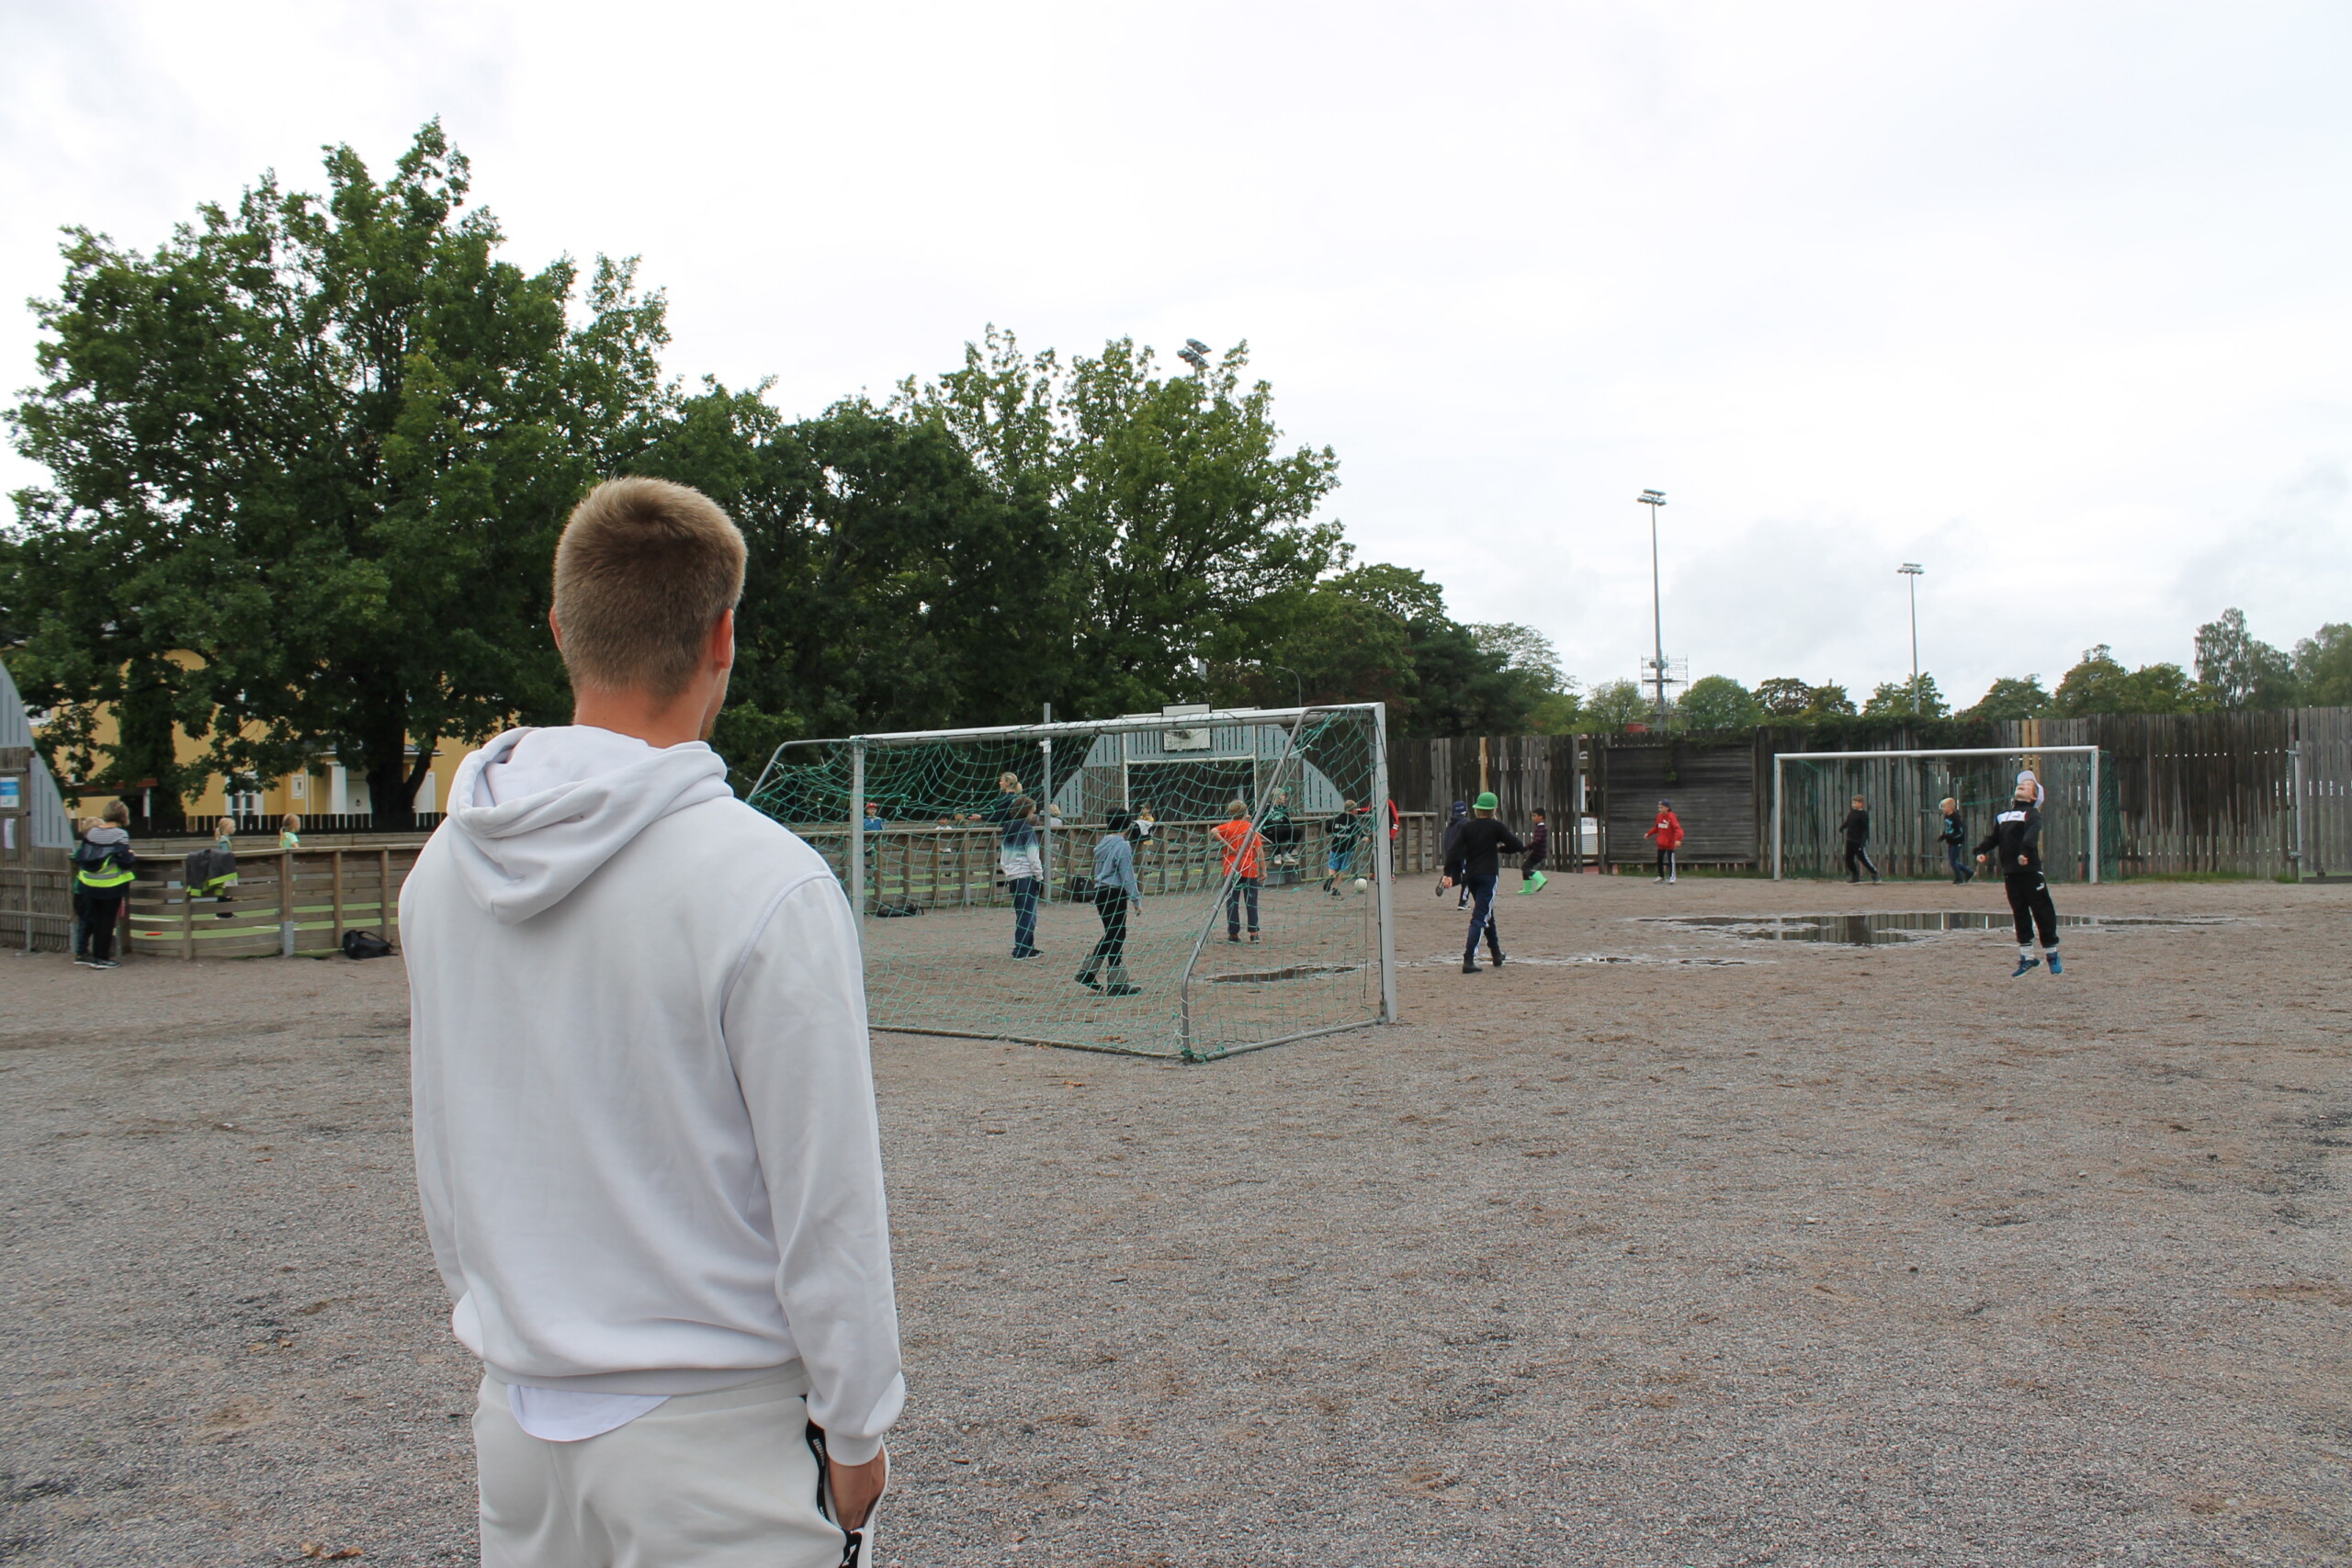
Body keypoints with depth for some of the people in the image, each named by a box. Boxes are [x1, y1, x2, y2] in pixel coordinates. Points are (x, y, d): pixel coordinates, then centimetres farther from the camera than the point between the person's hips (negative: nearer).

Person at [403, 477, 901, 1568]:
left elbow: (439, 1162, 9)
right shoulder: (765, 884, -22)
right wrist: (856, 1433, -4)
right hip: (718, 1435, -5)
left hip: (516, 1422, 6)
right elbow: (825, 1205, -17)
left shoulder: (441, 868, -2)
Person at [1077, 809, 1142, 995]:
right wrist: (1136, 899, -9)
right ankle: (1117, 984, 4)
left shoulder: (1102, 844, 12)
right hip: (1115, 894, -8)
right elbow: (1127, 876, -14)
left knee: (1111, 935, 18)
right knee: (1116, 936, -1)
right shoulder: (1122, 846, -12)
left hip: (1100, 891, 8)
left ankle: (1087, 972, 18)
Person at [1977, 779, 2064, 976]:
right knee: (2020, 915, 10)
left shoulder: (2032, 814, 0)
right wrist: (1981, 851, -4)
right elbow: (1993, 837, 14)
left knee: (2042, 912, -2)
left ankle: (2052, 955, 9)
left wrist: (2025, 851, -35)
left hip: (2030, 871, -5)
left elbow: (2032, 834, -18)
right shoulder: (2002, 816, 20)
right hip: (2009, 872, 5)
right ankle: (2027, 957, 17)